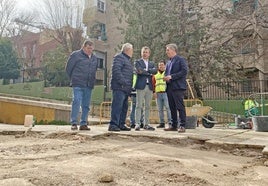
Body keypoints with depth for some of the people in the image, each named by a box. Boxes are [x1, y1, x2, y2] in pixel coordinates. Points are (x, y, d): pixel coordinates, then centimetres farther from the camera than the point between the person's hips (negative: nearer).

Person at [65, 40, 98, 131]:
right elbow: (68, 68, 2)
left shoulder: (94, 58, 15)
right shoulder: (75, 55, -1)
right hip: (78, 85, -5)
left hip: (89, 86, 5)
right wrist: (74, 79, 5)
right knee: (76, 102, -11)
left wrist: (92, 80, 14)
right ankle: (74, 123, -4)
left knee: (86, 105, 7)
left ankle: (83, 124, 14)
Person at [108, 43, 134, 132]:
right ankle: (113, 125, -11)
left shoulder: (127, 60, 26)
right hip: (119, 87, -10)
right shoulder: (119, 57, -5)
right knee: (117, 106, -13)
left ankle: (121, 124, 16)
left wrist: (130, 86, 20)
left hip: (126, 88, 10)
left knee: (124, 107, 10)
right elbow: (116, 70, -18)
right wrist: (123, 82, -22)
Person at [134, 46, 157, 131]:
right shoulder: (137, 62, 7)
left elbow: (155, 71, 0)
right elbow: (139, 70, -12)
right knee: (139, 106, -5)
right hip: (141, 86, -4)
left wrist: (146, 70, -11)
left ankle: (146, 124, 11)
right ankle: (137, 124, -3)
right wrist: (150, 72, -6)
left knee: (148, 106, 6)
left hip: (149, 86, 5)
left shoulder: (152, 63, 21)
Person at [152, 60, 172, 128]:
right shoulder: (155, 74, 18)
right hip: (158, 93, 4)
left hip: (166, 93, -4)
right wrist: (154, 92, 4)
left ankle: (170, 122, -5)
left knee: (168, 107, -10)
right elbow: (153, 83, 16)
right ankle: (162, 123, 12)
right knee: (160, 109, 6)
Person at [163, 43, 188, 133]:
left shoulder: (181, 59, -1)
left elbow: (184, 71, -12)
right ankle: (174, 125, 15)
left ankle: (182, 126, -4)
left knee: (180, 107, -8)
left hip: (178, 87, -8)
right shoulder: (168, 62, 22)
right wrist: (166, 77, 3)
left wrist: (171, 77, -16)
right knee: (172, 107, 9)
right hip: (169, 87, 8)